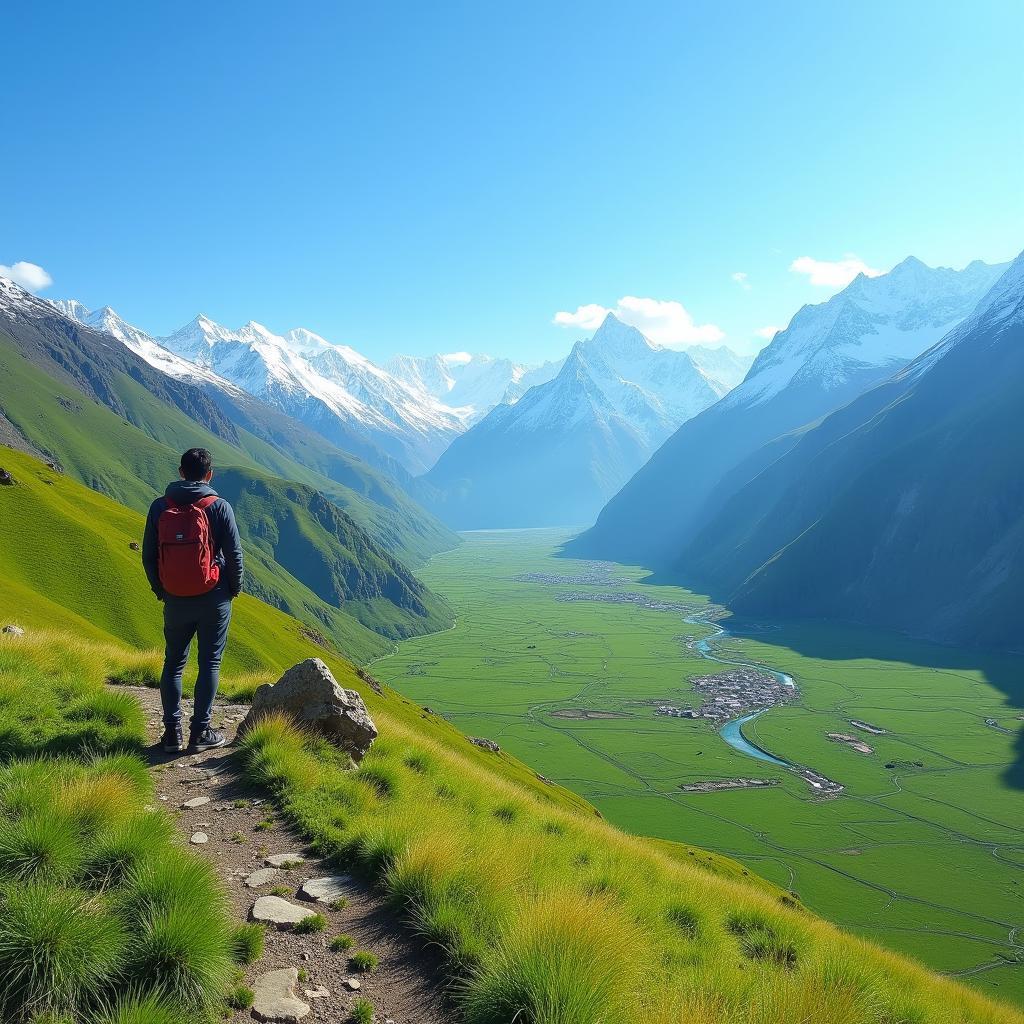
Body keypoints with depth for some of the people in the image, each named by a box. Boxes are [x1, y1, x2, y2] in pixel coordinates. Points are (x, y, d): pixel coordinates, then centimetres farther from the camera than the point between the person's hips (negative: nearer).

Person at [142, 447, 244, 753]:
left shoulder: (159, 507, -1)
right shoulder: (218, 507, -9)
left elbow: (148, 555, 3)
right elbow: (234, 553, -9)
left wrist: (160, 590, 16)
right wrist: (234, 588, 7)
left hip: (175, 601, 3)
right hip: (214, 599, -2)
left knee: (173, 663, 15)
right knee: (210, 663, 8)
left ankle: (172, 732, 15)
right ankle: (200, 732, 10)